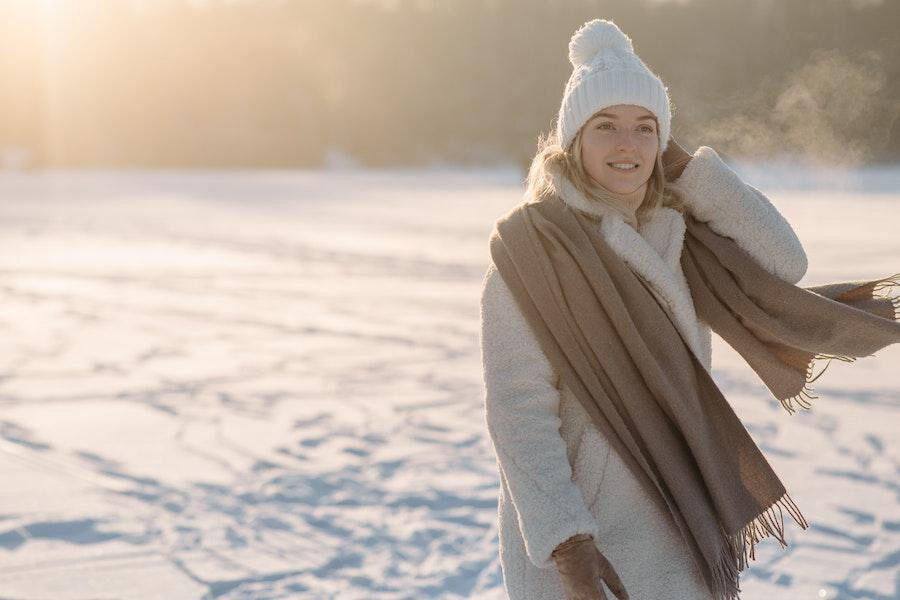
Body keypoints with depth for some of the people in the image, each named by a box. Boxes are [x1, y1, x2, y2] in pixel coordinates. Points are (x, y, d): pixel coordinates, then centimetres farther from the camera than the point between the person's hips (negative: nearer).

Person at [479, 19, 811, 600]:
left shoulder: (674, 232, 6)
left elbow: (783, 264, -3)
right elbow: (518, 410, -17)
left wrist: (688, 167, -5)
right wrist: (566, 544, -24)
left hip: (668, 519, 6)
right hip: (574, 519, -6)